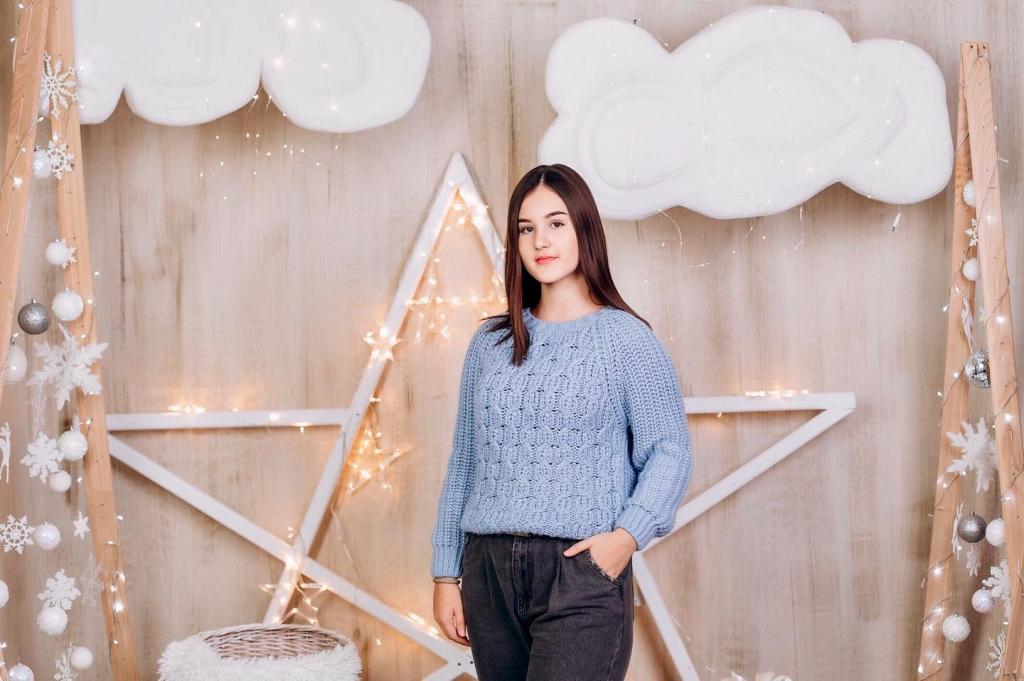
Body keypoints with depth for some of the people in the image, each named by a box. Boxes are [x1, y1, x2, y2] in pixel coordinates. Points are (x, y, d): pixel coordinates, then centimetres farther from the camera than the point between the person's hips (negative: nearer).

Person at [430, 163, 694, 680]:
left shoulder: (624, 338, 0)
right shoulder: (490, 343, 13)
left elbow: (670, 450, -2)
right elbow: (463, 461, 15)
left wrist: (629, 533, -16)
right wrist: (446, 573, 11)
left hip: (582, 572, -5)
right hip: (489, 570, 5)